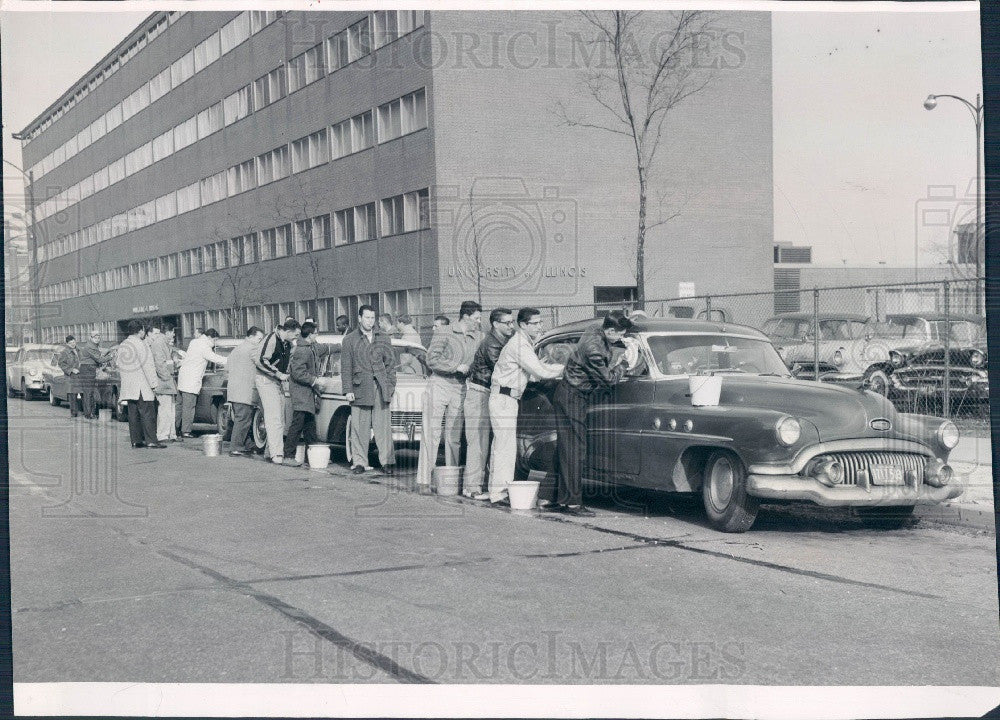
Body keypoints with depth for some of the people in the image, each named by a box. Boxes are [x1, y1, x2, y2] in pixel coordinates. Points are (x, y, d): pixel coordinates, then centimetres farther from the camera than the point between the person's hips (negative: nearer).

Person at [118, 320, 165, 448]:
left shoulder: (122, 346, 13)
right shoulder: (140, 345, -12)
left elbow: (119, 365, 18)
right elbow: (148, 366, -15)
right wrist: (153, 384, -11)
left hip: (128, 387, 8)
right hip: (141, 386, -8)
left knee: (133, 414, 8)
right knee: (148, 413, -7)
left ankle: (136, 440, 9)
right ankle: (151, 441, -10)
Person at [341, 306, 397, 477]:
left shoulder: (383, 338, 13)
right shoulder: (349, 340, 7)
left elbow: (390, 363, 15)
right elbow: (346, 367, 6)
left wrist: (391, 385, 6)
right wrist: (348, 390, -1)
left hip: (381, 388, 1)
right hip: (360, 389, -1)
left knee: (383, 427, -2)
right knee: (359, 428, -1)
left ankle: (387, 461, 0)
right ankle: (359, 462, 6)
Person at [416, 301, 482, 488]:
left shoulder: (478, 337, 11)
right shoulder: (444, 333, -3)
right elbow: (432, 360, -9)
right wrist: (457, 366, -11)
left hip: (460, 389, 4)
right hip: (439, 384, -4)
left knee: (454, 435, 5)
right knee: (432, 432, -4)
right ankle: (425, 478, -1)